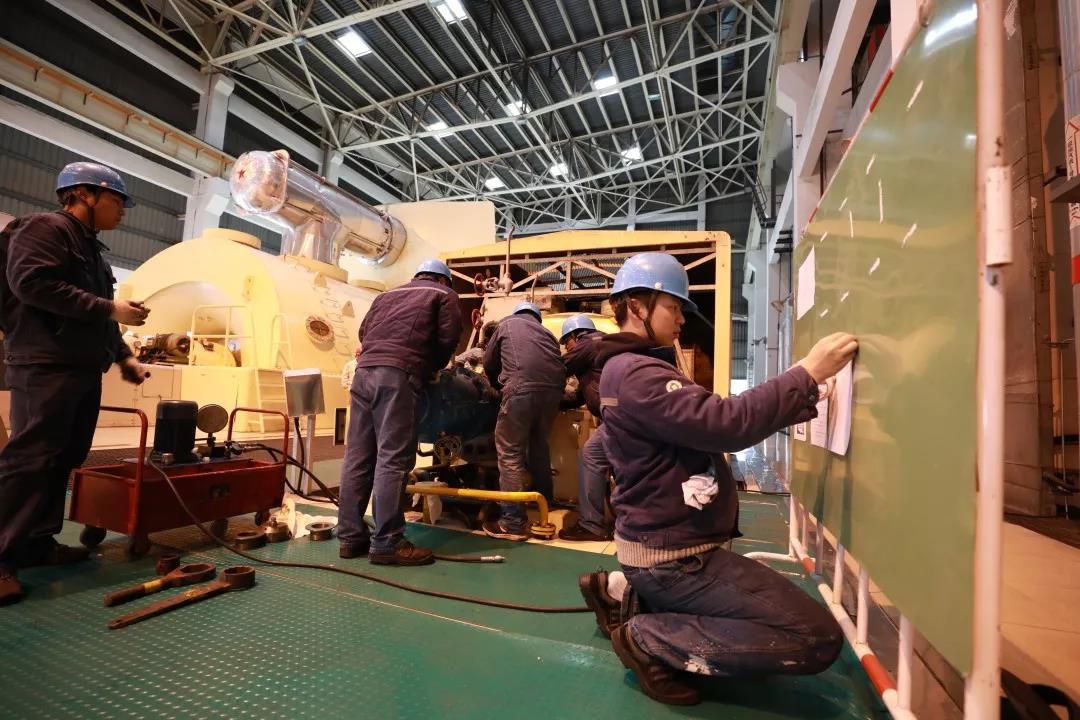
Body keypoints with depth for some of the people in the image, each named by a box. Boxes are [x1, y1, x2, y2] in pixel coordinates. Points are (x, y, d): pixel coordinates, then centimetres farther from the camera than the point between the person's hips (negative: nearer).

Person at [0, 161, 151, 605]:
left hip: (83, 369, 9)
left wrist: (123, 356, 17)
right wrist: (109, 308, -19)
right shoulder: (44, 228, -3)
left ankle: (38, 542, 16)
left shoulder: (91, 248, 23)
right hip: (45, 366, -9)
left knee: (64, 460, 9)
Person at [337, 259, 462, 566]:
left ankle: (351, 537, 13)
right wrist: (431, 368, 19)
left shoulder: (389, 294, 31)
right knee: (393, 459, -7)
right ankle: (386, 543, -6)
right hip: (398, 374, -6)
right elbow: (447, 339, 4)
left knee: (358, 458, 7)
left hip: (364, 371, 6)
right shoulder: (444, 295, 16)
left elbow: (364, 331, 22)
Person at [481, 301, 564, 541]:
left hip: (522, 388, -5)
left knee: (510, 451, -1)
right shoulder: (546, 333, 34)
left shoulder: (507, 323, 25)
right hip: (553, 389, 5)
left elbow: (489, 363, 27)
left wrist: (499, 385, 44)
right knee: (539, 446, 22)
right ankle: (544, 501, 36)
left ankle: (513, 522, -3)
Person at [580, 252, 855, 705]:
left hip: (664, 542, 10)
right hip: (674, 556, -10)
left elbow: (708, 426, 11)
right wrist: (808, 374, -20)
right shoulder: (637, 374, -21)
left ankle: (627, 595, 17)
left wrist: (800, 398, 4)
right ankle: (650, 638, -4)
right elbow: (725, 425, -30)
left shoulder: (630, 368, 12)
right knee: (818, 638, -10)